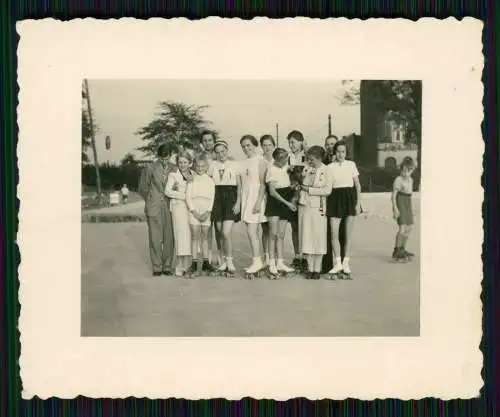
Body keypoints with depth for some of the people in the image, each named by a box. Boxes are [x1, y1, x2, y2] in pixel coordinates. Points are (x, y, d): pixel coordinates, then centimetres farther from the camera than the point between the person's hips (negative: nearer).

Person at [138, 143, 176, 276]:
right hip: (154, 208, -2)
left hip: (169, 207, 2)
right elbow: (142, 188, 9)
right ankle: (157, 267, 8)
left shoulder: (174, 169, 5)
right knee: (155, 238, 0)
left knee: (169, 238, 3)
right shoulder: (150, 169, 0)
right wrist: (151, 201, 7)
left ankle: (167, 266, 12)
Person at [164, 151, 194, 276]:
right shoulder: (173, 175, 5)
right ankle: (180, 266, -9)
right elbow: (167, 191, -5)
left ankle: (186, 265, 3)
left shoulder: (193, 175, 16)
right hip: (179, 206, -4)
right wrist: (184, 196, -8)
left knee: (190, 235, -2)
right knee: (182, 234, -11)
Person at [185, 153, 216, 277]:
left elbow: (212, 198, 5)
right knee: (195, 236, -4)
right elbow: (188, 197, -1)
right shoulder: (191, 180, 5)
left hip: (206, 212, 2)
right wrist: (194, 211, -10)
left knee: (205, 236, 7)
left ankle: (205, 262, 12)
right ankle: (194, 263, -3)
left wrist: (208, 212, -8)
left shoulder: (210, 181, 9)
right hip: (194, 211, -2)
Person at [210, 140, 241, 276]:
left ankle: (229, 261, -1)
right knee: (220, 232, 6)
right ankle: (224, 261, 18)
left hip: (231, 199, -3)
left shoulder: (234, 165, 4)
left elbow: (239, 185, 3)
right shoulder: (212, 165, 9)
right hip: (217, 199, 3)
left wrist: (238, 202, -6)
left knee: (226, 232, -13)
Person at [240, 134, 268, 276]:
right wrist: (239, 201, 10)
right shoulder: (245, 162, 15)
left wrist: (258, 202, -19)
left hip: (256, 197, -7)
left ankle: (257, 261, -9)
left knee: (251, 231, -13)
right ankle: (257, 261, 10)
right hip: (246, 198, 7)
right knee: (253, 232, 7)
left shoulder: (260, 161, -6)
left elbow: (263, 183, -11)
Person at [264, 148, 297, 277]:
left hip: (286, 204, 6)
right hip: (274, 204, -6)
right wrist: (287, 203, -16)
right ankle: (272, 263, -4)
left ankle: (280, 263, 9)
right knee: (273, 234, -8)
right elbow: (272, 191, -13)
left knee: (281, 235, 7)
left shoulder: (285, 168, 12)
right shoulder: (271, 169, -9)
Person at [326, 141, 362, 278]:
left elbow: (357, 185, 5)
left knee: (348, 234, 4)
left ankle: (345, 262, 12)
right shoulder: (330, 167, 3)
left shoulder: (351, 165, 4)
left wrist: (358, 202, -3)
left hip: (350, 197, 0)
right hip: (335, 198, 0)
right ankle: (337, 263, 3)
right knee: (334, 233, -6)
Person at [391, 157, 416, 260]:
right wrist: (395, 209, -22)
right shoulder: (398, 180, -14)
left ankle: (403, 250, 23)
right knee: (402, 227, -16)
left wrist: (411, 209, 21)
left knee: (409, 228, 11)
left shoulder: (410, 180, 11)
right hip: (400, 204, -9)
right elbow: (394, 195, -16)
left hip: (408, 205, 9)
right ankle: (396, 251, -12)